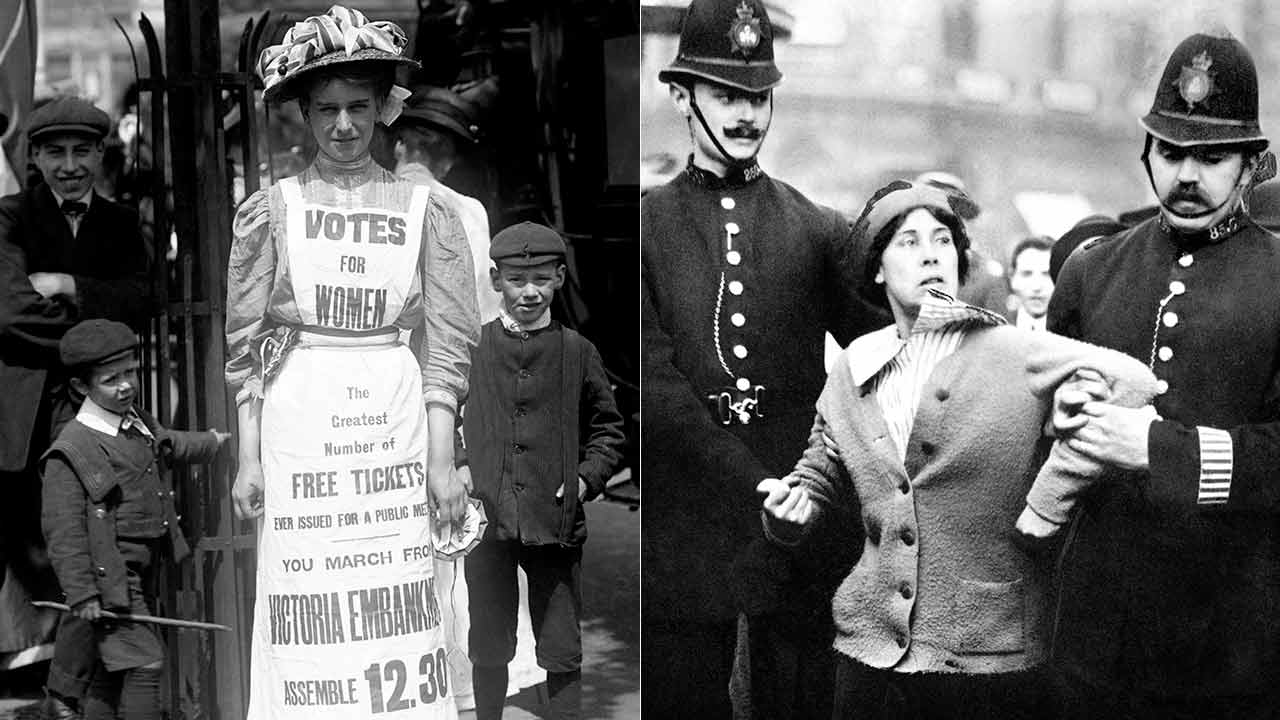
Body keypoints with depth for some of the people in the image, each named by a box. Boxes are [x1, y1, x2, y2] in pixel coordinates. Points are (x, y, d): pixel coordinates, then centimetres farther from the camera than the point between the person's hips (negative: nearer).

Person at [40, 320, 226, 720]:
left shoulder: (139, 424, 8)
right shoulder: (71, 452, -16)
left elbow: (170, 446, 33)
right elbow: (64, 530, -17)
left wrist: (213, 442, 50)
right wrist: (81, 593, -20)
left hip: (146, 568, 8)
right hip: (110, 575, -8)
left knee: (113, 669, 16)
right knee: (145, 664, -11)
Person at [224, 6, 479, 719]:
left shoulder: (424, 208, 5)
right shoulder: (270, 209, 6)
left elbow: (448, 344, 3)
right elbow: (246, 343, 6)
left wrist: (443, 461, -3)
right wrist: (249, 457, 0)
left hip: (397, 416, 0)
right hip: (298, 416, 0)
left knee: (398, 601, 0)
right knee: (303, 596, 0)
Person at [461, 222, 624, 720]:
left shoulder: (577, 352, 4)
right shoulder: (472, 347, 4)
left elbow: (608, 428, 10)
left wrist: (587, 477, -3)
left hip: (555, 522, 0)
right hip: (487, 517, 1)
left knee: (562, 651, 4)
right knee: (489, 649, 10)